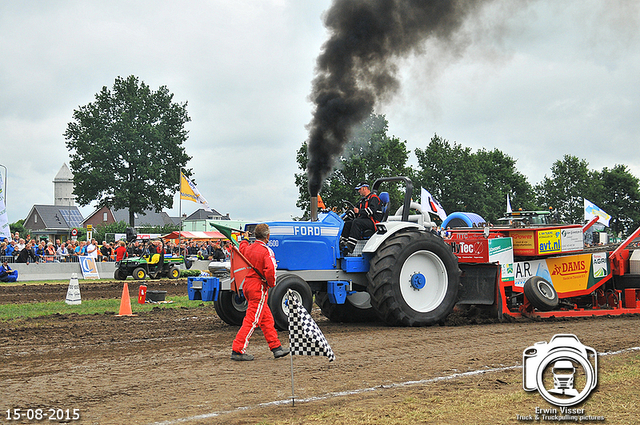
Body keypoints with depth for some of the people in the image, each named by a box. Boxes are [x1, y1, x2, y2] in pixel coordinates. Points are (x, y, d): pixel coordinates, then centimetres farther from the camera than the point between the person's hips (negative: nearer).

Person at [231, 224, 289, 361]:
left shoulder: (249, 248, 7)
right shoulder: (267, 251, -16)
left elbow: (242, 250, 32)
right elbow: (270, 271, -26)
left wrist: (245, 240, 52)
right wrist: (272, 284, -7)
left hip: (248, 285, 9)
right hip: (259, 287, -9)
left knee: (267, 318, 15)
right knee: (252, 320, -5)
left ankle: (276, 347, 22)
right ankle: (237, 351, -6)